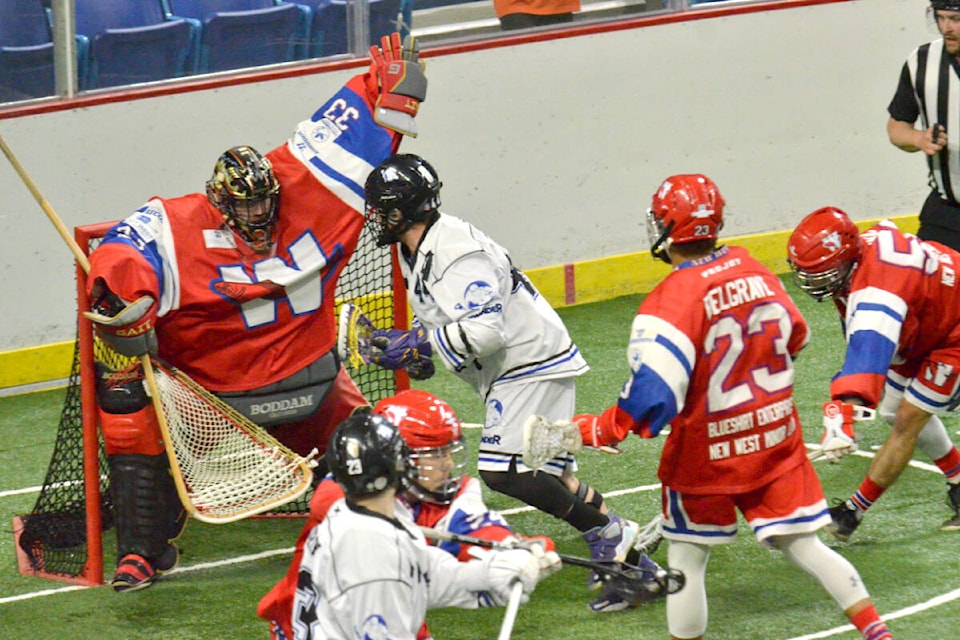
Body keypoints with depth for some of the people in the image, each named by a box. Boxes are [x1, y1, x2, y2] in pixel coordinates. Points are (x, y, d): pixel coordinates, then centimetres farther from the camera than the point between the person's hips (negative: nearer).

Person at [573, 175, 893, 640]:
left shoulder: (673, 300, -22)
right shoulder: (755, 273, -2)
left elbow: (653, 396, -27)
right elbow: (794, 336, 13)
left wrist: (598, 431, -17)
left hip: (708, 453, -5)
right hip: (776, 438, 5)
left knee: (687, 558, 10)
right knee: (802, 545, 12)